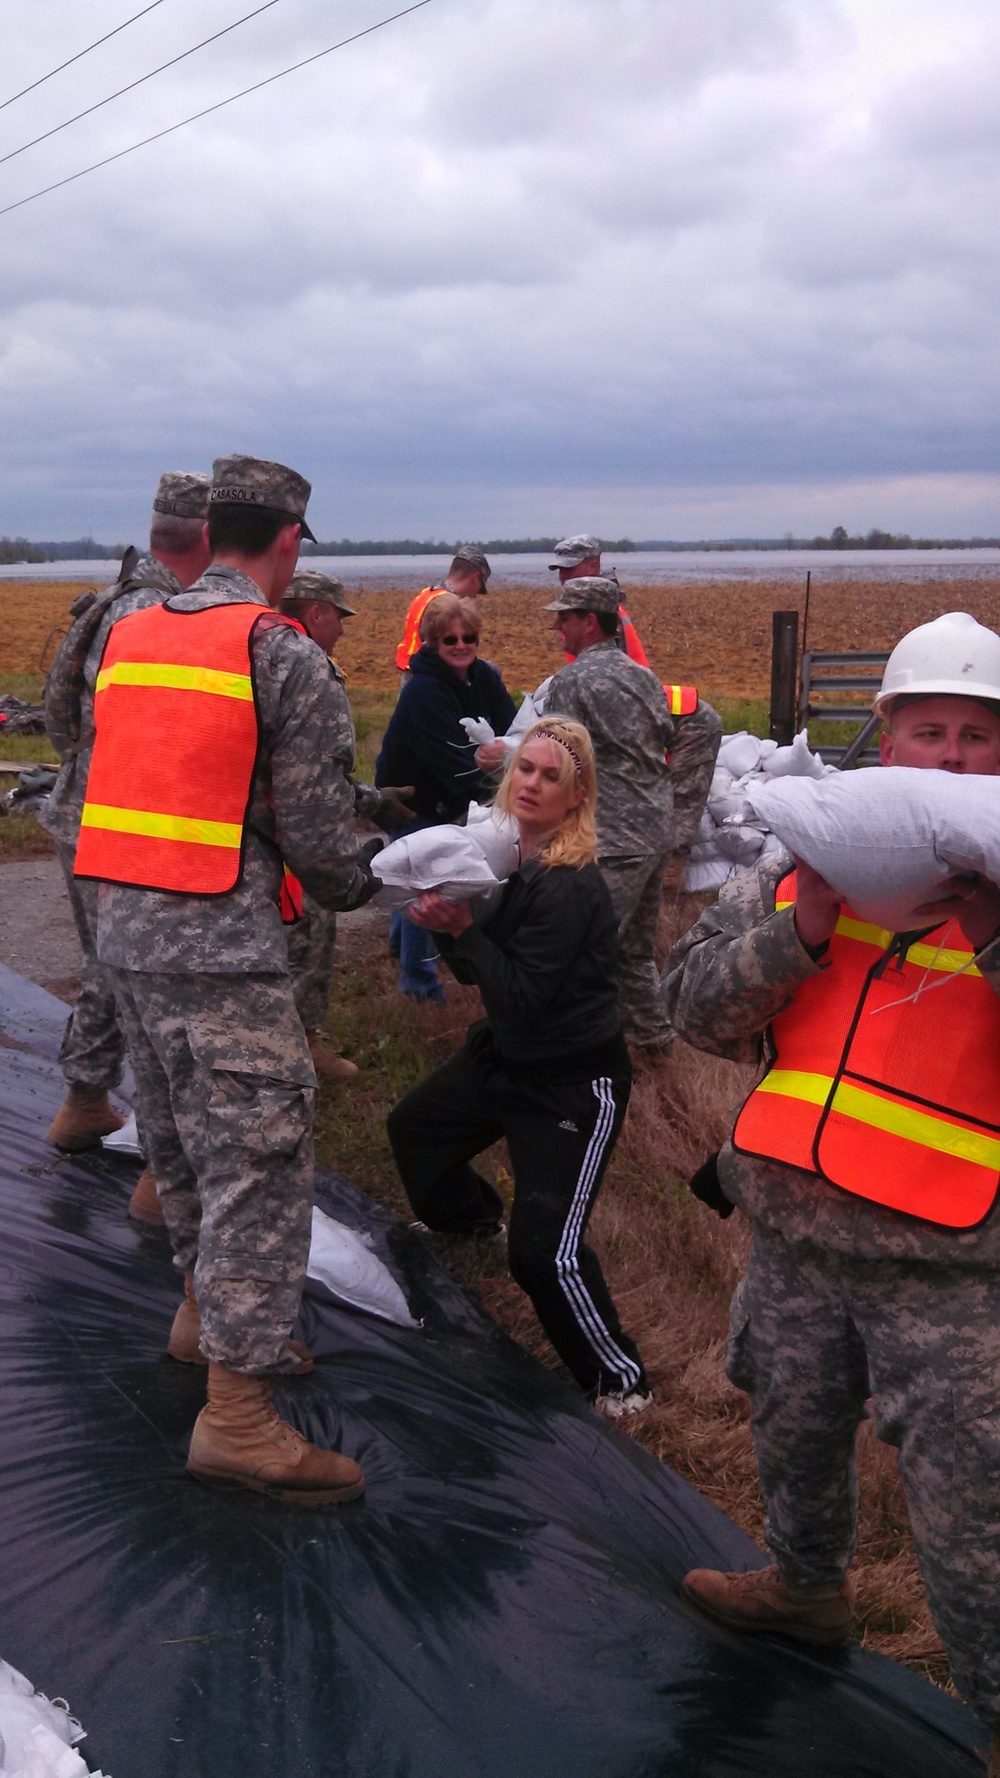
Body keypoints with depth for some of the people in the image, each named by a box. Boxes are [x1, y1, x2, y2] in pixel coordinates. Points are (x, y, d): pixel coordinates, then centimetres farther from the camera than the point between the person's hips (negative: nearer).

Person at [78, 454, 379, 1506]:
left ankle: (206, 1316, 40)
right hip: (221, 945, -8)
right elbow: (314, 826, -10)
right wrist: (354, 887, 11)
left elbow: (106, 781, 13)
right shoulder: (285, 657, -12)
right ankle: (236, 1415, 0)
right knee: (259, 1158, -3)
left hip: (123, 926, 8)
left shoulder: (127, 637, 10)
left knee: (182, 1137, 22)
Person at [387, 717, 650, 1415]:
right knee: (413, 1129, 27)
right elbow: (478, 971, 6)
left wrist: (463, 927, -23)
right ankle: (472, 1215, 57)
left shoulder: (570, 886, -26)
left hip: (575, 1080, -9)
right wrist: (447, 922, -13)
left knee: (547, 1250, -16)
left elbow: (522, 995, -27)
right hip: (503, 1056, 9)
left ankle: (621, 1379, 5)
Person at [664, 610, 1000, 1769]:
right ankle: (807, 1585, 54)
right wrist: (801, 930, -15)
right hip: (796, 1239, 5)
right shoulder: (810, 859, 4)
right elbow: (695, 1009, 0)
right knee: (795, 1434, 27)